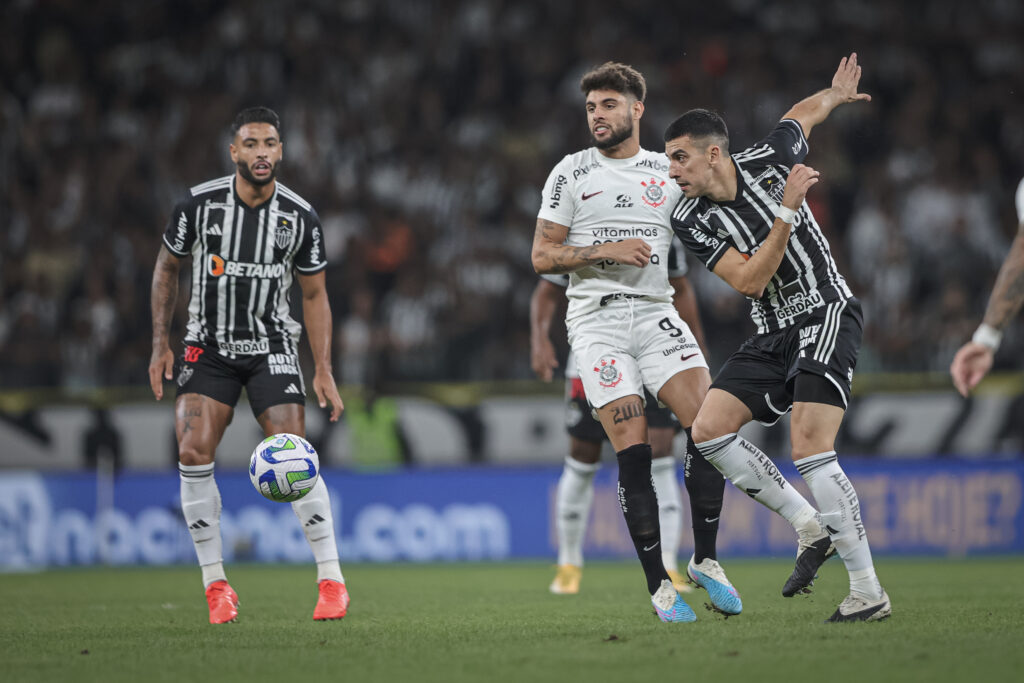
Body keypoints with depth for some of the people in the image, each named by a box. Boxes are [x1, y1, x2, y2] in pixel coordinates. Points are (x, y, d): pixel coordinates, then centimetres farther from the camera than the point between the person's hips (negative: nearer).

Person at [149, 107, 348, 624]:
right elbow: (167, 268, 6)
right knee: (193, 453, -15)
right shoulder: (199, 204, -9)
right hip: (208, 347, 0)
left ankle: (331, 581, -4)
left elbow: (314, 294, 3)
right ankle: (216, 585, -4)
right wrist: (160, 345, 1)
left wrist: (324, 370, -3)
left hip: (271, 348, 0)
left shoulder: (300, 217, -7)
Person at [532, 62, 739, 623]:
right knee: (632, 450, -11)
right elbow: (542, 256, 5)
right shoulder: (571, 173, 7)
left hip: (656, 312, 2)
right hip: (595, 318, -2)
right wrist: (606, 251, -10)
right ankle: (658, 585, -5)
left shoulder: (671, 172, 13)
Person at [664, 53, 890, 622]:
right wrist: (787, 212, -24)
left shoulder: (767, 161, -8)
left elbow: (804, 113, 15)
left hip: (826, 315, -5)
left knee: (810, 448, -18)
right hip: (772, 335, 5)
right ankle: (810, 528, 2)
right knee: (708, 428, -9)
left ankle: (869, 591, -17)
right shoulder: (689, 219, -4)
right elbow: (748, 281, -15)